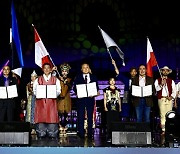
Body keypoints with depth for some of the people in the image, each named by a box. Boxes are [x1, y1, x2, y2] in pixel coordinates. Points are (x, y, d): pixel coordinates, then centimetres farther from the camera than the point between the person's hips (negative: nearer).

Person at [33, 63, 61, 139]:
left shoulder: (55, 80, 12)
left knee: (52, 117, -6)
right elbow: (34, 90, 8)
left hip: (51, 101, 0)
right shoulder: (38, 79, 14)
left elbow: (58, 90, 5)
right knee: (41, 118, -4)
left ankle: (53, 135, -1)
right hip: (40, 101, 1)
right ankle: (41, 135, 2)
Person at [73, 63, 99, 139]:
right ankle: (81, 133, 4)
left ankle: (90, 134, 11)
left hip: (90, 98, 1)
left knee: (90, 116, 4)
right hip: (81, 99, -1)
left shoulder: (93, 77, 11)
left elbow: (96, 87, 8)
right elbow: (74, 88, 4)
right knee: (80, 116, -2)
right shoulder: (78, 77, 9)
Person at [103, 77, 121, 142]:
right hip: (109, 108, -3)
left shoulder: (117, 90, 15)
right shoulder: (106, 89, 6)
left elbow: (119, 99, 18)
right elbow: (105, 99, 6)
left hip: (116, 108, 3)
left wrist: (120, 107, 13)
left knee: (117, 122, -1)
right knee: (109, 122, -4)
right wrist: (105, 107, -2)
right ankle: (109, 137, -1)